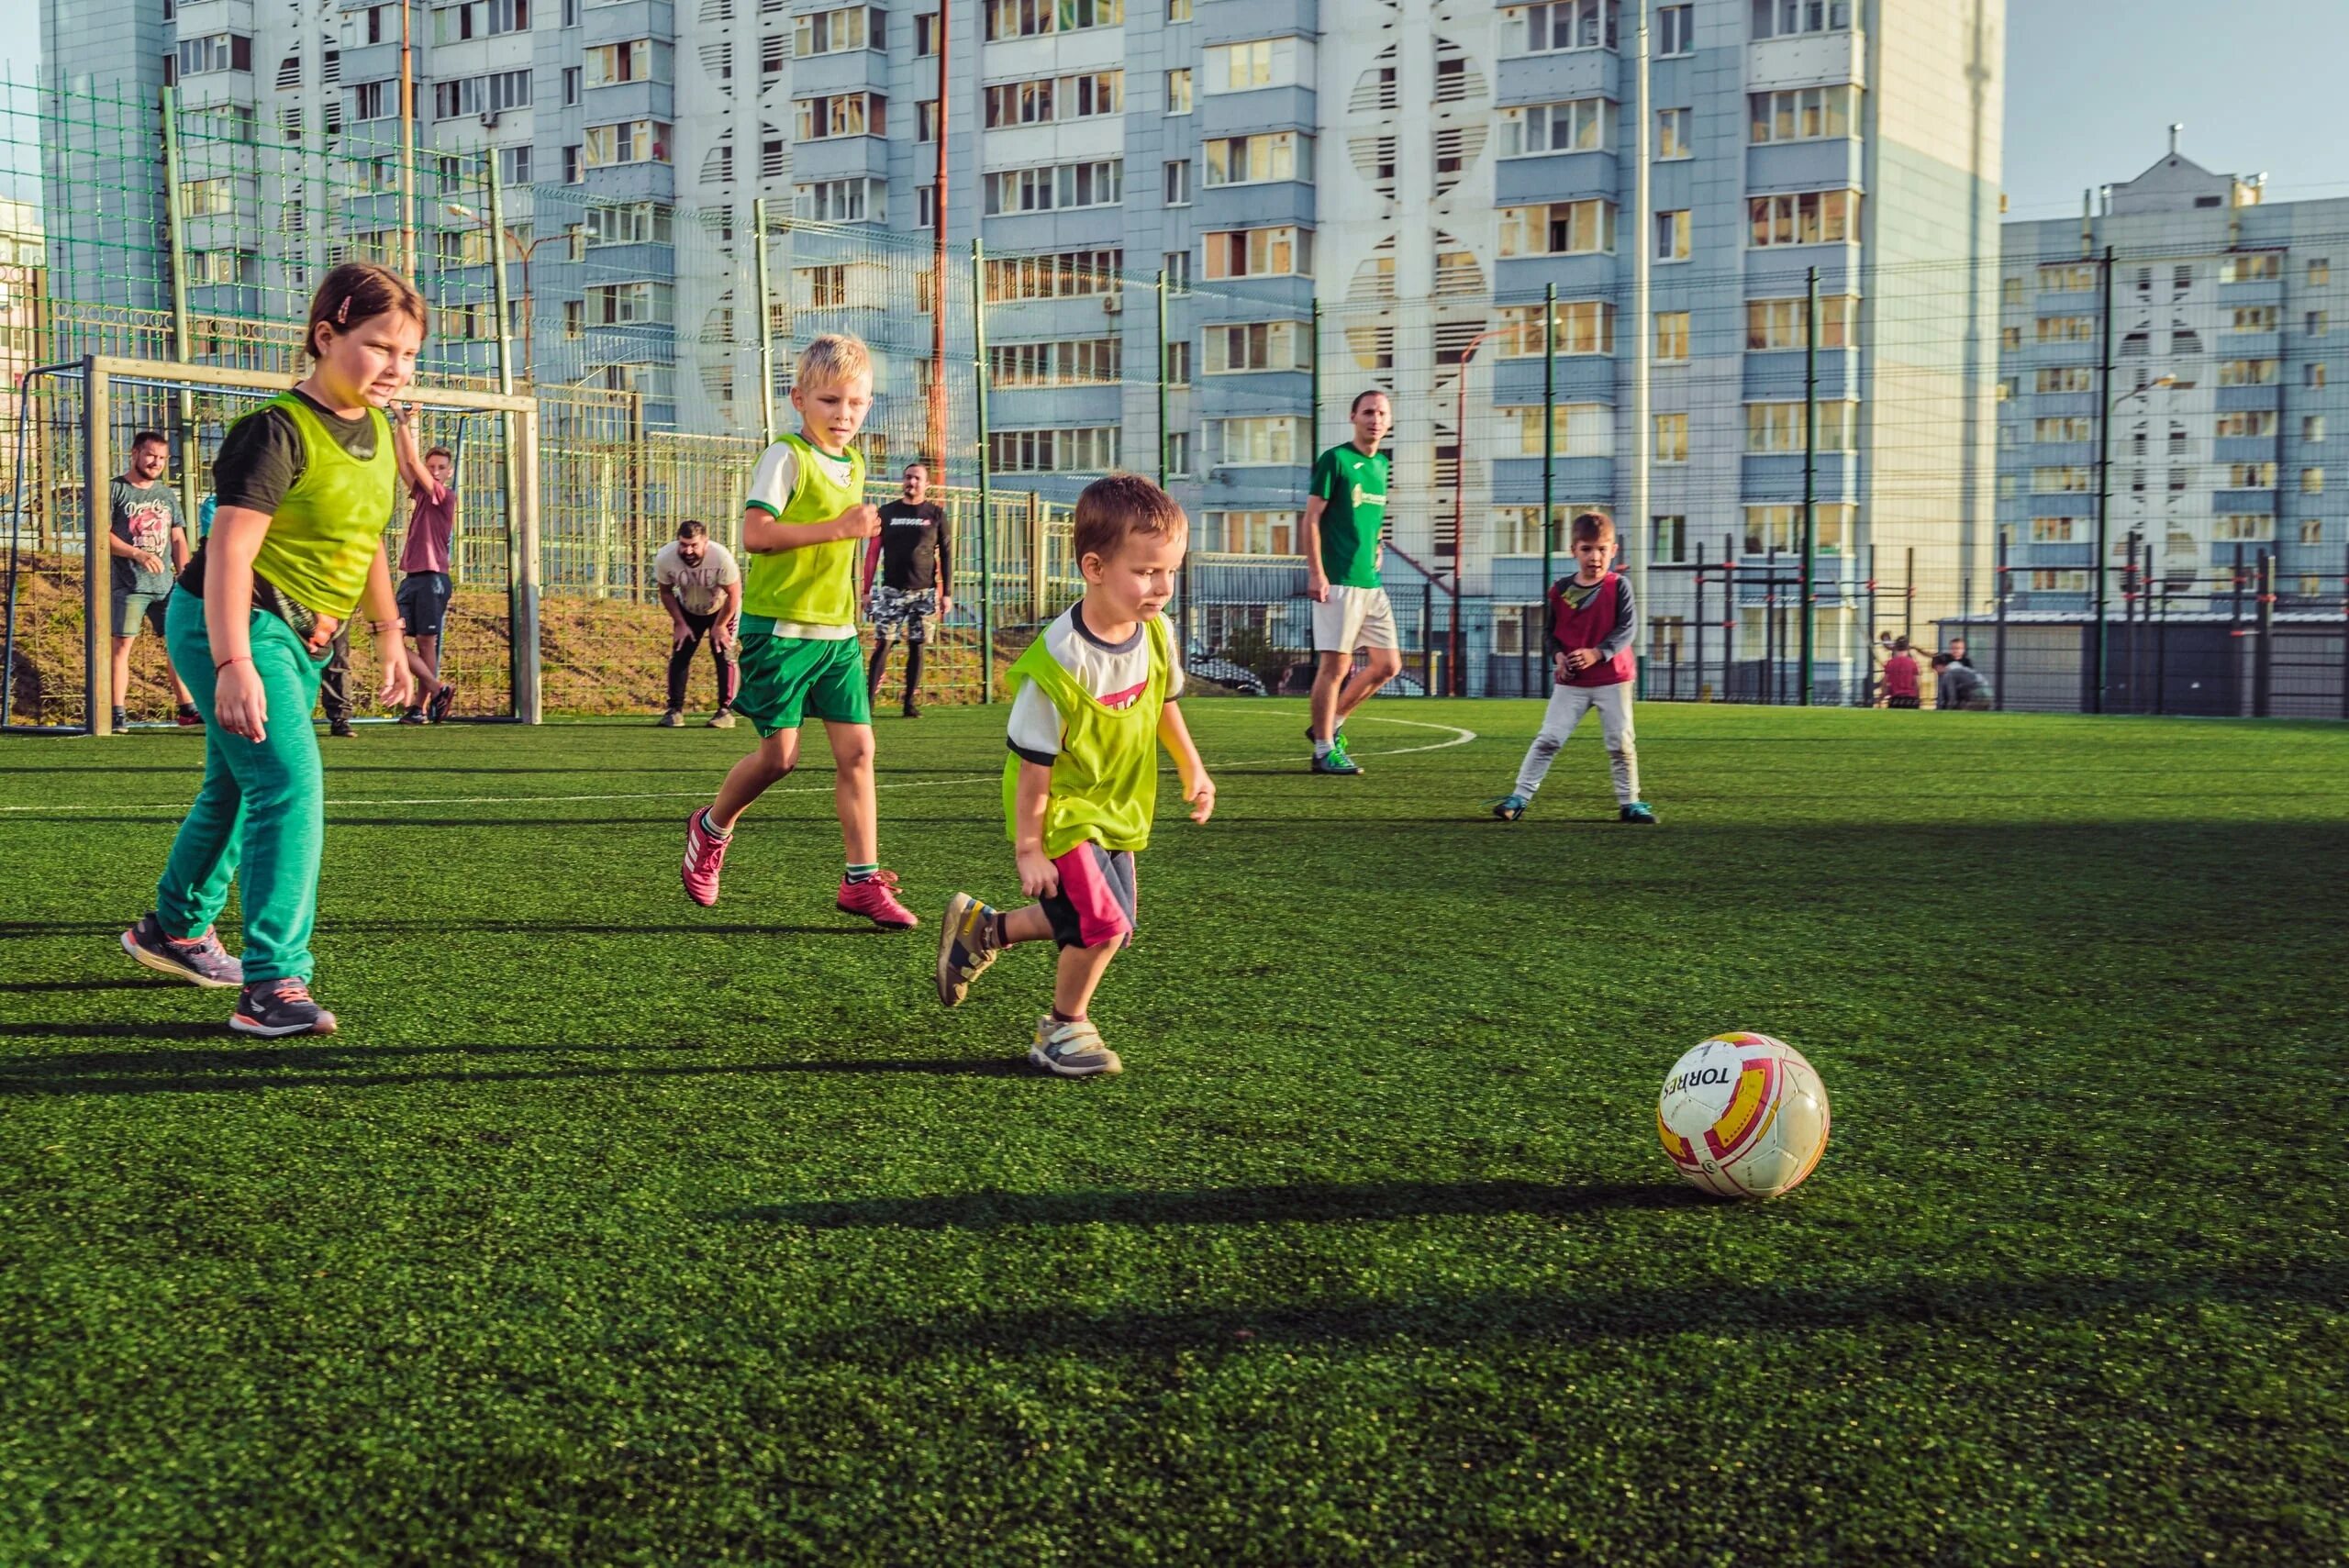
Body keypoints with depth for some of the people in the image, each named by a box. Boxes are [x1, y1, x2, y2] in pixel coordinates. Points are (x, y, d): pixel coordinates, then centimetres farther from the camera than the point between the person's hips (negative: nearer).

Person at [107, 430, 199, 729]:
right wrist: (138, 553, -19)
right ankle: (117, 713, -5)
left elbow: (178, 539, 18)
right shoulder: (115, 490, 0)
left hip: (165, 585, 5)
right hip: (127, 584, -5)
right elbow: (103, 535, -7)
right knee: (122, 644, -6)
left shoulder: (167, 495, 17)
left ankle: (188, 708, 9)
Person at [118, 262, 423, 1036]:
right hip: (233, 626, -9)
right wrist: (234, 664, -34)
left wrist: (390, 636, 23)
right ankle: (273, 984, -20)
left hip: (302, 638, 9)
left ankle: (174, 928, 44)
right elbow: (230, 546, -26)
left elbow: (368, 544, 21)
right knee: (291, 785, -20)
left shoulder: (375, 431, 7)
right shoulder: (282, 429, -19)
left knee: (238, 787, 23)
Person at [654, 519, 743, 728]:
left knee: (723, 654, -11)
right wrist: (680, 623, -9)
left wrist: (719, 626, -14)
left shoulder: (721, 557, -38)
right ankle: (675, 709, 4)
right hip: (688, 610, 3)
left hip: (722, 608, -3)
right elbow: (666, 592, -9)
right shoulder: (664, 559, -30)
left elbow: (734, 595, -22)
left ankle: (726, 710, -3)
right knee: (679, 654, -4)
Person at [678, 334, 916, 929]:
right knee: (779, 753, -2)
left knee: (857, 748, 0)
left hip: (837, 630, 7)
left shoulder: (853, 466, 14)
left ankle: (862, 881, 4)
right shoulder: (788, 457, -11)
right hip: (781, 627, -7)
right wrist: (839, 528, -24)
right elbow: (756, 533, -22)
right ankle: (710, 830, 26)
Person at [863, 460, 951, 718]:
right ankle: (869, 699, -7)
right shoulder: (887, 512, 8)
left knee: (916, 646, 2)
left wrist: (947, 593, 1)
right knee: (882, 644, -6)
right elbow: (872, 553, 10)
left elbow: (945, 555, 7)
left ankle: (911, 702, 7)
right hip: (890, 590, 0)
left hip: (923, 592, 0)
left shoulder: (935, 514, 6)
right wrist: (867, 590, 5)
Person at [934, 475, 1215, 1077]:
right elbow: (1034, 766, -22)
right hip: (1062, 815, -7)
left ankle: (982, 928, 37)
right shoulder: (1055, 666, -29)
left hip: (1118, 813, 8)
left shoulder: (1156, 635, -9)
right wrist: (1028, 849, -17)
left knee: (1098, 926, 14)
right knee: (1103, 926, -13)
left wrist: (1192, 769, 18)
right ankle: (1065, 1027, 13)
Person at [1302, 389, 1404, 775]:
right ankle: (1324, 750, 1)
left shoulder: (1382, 465, 16)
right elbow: (1312, 518, -9)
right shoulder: (1335, 460, -6)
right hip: (1338, 582, -8)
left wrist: (1376, 549, 17)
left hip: (1371, 583, 8)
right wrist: (1316, 573, -15)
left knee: (1388, 665, 9)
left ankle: (1329, 725, 21)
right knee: (1335, 665, -7)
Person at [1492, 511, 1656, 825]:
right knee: (1548, 739, -2)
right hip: (1570, 681, 1)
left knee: (1621, 743, 4)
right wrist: (1558, 656, -11)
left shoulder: (1618, 586, -5)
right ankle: (1520, 797, -1)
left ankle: (1629, 802, 16)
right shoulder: (1561, 589, 1)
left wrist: (1598, 653, -26)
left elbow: (1627, 627, -13)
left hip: (1612, 678, -1)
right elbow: (1551, 632, 10)